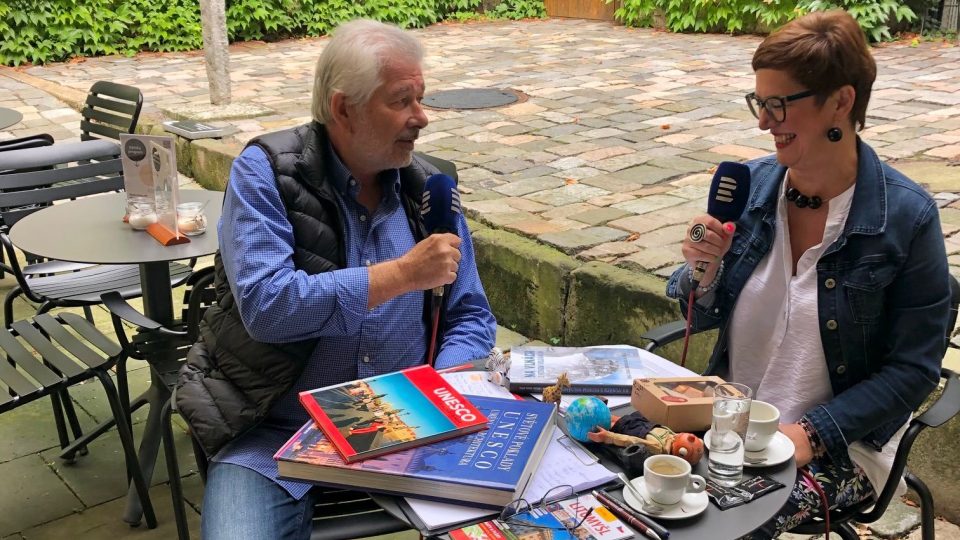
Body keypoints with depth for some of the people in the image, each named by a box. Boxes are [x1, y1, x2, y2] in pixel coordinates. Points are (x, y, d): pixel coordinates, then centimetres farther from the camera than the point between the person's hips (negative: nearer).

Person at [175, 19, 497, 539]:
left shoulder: (427, 187, 3)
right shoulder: (264, 172, -9)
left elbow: (470, 317, 7)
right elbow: (265, 306, -22)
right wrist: (403, 273, -21)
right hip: (275, 434, -3)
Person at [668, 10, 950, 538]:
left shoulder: (906, 216, -13)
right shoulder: (749, 184, -2)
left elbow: (913, 369, -9)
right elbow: (703, 318, 7)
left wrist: (811, 433, -18)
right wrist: (703, 270, -15)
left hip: (841, 442, -4)